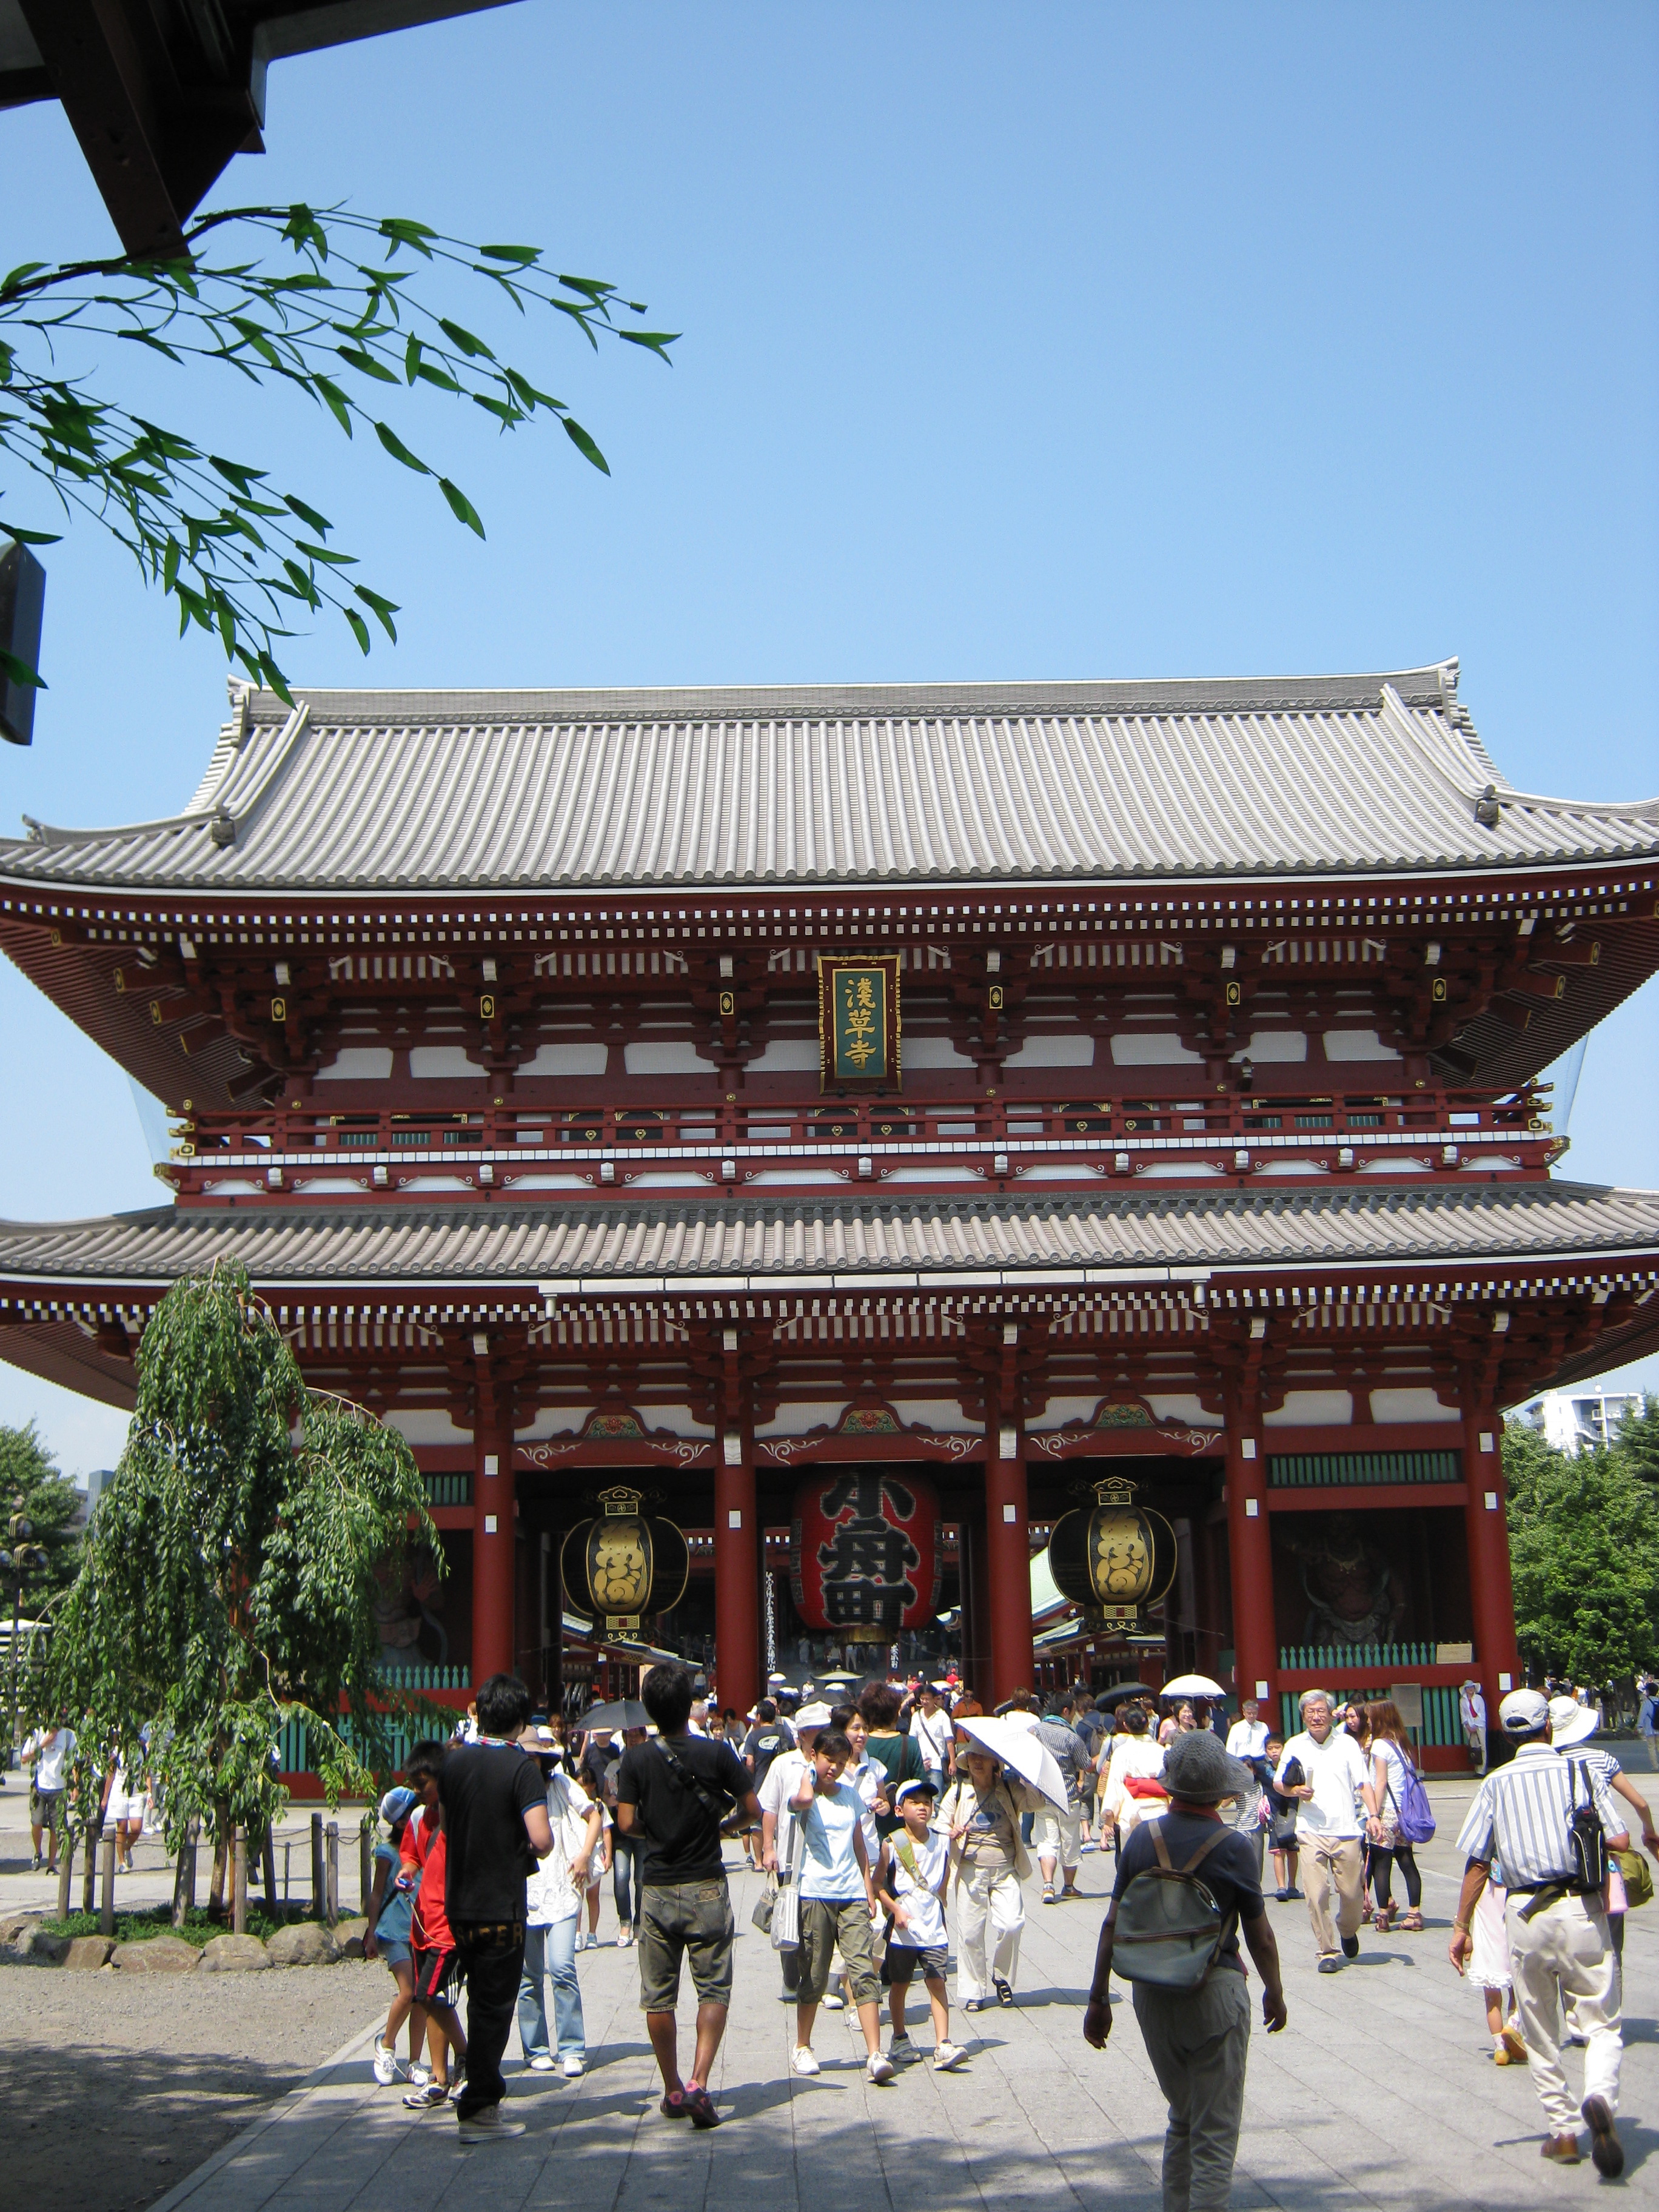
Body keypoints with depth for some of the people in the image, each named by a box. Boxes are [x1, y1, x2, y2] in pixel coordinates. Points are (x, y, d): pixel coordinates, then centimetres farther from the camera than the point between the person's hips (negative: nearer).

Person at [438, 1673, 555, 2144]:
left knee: (482, 2002, 19)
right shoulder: (520, 1766, -15)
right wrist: (537, 1847, -1)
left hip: (458, 1905, 6)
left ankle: (483, 2092, 28)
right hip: (501, 1907, -6)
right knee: (494, 2007, 2)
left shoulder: (454, 1761, 3)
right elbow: (541, 1839, -23)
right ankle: (478, 2110, 6)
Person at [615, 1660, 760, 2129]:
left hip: (656, 1891, 1)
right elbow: (752, 1811, -2)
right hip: (706, 1888, -1)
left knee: (658, 1996, 12)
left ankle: (673, 2090, 19)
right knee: (714, 1989, 5)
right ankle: (698, 2083, -10)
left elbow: (627, 1823, -7)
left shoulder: (636, 1760, -5)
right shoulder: (717, 1754, -7)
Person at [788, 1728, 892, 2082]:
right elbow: (804, 1800, -29)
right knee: (813, 1977, 5)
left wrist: (869, 1891, 15)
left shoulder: (851, 1796, 13)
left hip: (852, 1896, 3)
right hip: (815, 1894, -3)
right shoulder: (805, 1795, -2)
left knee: (864, 1972, -8)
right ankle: (802, 2048, 22)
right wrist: (809, 1775, -8)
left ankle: (875, 2054, -12)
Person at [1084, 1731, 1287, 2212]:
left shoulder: (1142, 1839, -1)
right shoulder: (1232, 1847, -12)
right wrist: (1274, 1992, 13)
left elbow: (1112, 1924, 1)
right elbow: (1260, 1937, -4)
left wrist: (1098, 1998, 9)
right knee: (1215, 2133, 4)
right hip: (1215, 1992, -4)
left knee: (1182, 2118, 23)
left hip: (1152, 1993, 4)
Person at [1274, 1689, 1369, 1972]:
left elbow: (1362, 1783, 3)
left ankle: (1347, 1931, 34)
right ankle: (1328, 1951, 4)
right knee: (1317, 1893, -8)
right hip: (1311, 1832, 0)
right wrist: (1294, 1791, -8)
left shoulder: (1347, 1743, 5)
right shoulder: (1294, 1746, 7)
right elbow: (1278, 1783, 13)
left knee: (1351, 1892, 3)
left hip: (1346, 1830, 0)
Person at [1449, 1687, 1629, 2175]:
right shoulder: (1581, 1771, 2)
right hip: (1582, 1910, -1)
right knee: (1601, 2024, 4)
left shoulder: (1496, 1783, 4)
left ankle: (1564, 2132, 18)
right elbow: (1619, 1841, -4)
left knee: (1539, 2034, 15)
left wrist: (1461, 1926, 6)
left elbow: (1477, 1861, 1)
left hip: (1524, 1915, 1)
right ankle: (1600, 2098, -22)